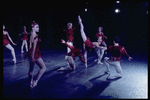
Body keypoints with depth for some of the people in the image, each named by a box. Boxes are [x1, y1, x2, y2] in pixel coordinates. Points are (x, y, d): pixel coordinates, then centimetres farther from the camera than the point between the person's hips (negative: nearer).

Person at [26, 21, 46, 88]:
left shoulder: (31, 35, 11)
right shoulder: (36, 36, -17)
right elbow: (34, 47, -20)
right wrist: (33, 56, -20)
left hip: (31, 53, 9)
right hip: (35, 53, -9)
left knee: (31, 69, 15)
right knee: (43, 67, -1)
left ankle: (31, 83, 26)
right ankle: (36, 81, -3)